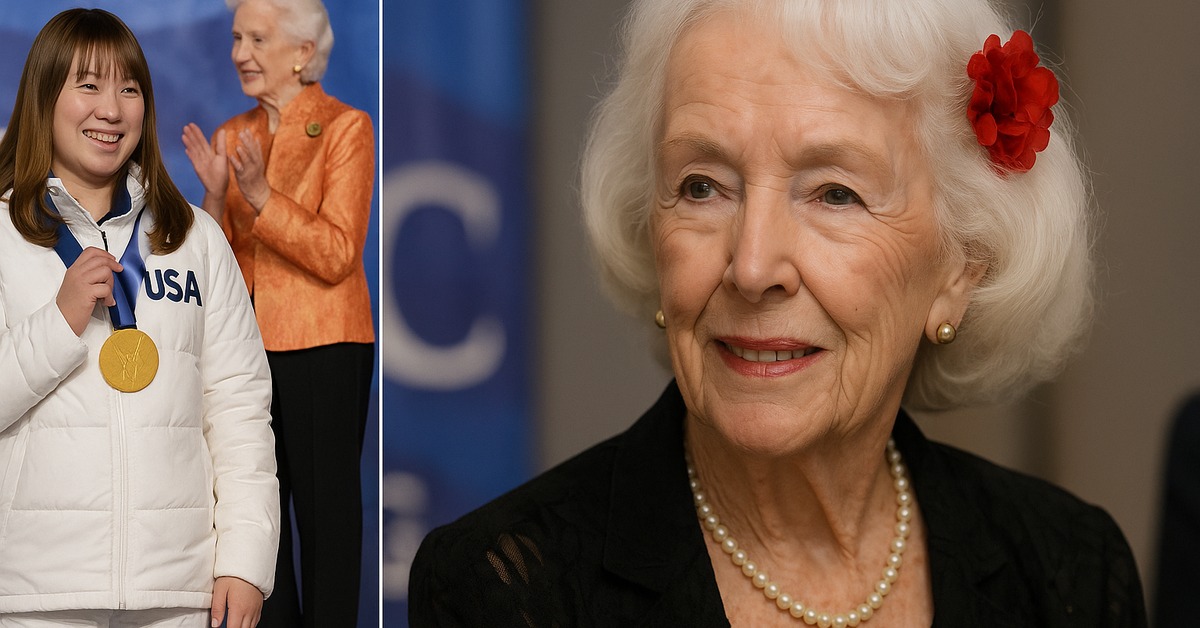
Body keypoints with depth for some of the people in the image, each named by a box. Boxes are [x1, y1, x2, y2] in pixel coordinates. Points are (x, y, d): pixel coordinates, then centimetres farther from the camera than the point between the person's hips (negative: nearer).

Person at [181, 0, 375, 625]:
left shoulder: (345, 128, -7)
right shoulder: (232, 135, 10)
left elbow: (336, 255, -14)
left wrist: (261, 198, -24)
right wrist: (214, 194, -10)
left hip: (322, 345, -6)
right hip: (247, 342, 6)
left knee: (325, 503, 0)